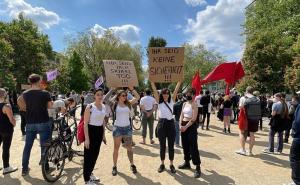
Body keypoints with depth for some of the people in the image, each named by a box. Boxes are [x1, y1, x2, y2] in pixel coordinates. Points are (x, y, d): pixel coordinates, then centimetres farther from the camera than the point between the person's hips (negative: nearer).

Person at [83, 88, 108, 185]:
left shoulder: (104, 107, 5)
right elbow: (85, 123, -15)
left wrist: (103, 135, 15)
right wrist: (86, 138, -18)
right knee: (89, 155, 3)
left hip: (99, 131, 7)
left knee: (95, 154, 18)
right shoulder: (90, 107, -15)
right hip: (91, 131, -6)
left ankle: (90, 173, 39)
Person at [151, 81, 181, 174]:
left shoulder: (171, 100, 4)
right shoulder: (159, 101, 0)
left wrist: (180, 80, -8)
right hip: (162, 124, -1)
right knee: (162, 146, 10)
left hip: (171, 124, 1)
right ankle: (162, 164, 25)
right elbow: (154, 90, -7)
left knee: (171, 145, 9)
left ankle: (171, 164, 23)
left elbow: (176, 90, -3)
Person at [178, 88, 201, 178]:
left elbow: (194, 118, -16)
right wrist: (181, 125, -2)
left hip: (191, 126, -7)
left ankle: (198, 167, 3)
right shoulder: (184, 104, 11)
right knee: (185, 145, 15)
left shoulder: (194, 105, -9)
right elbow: (181, 115, 11)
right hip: (183, 125, 7)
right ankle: (187, 163, 30)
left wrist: (186, 126, -18)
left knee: (193, 146, -6)